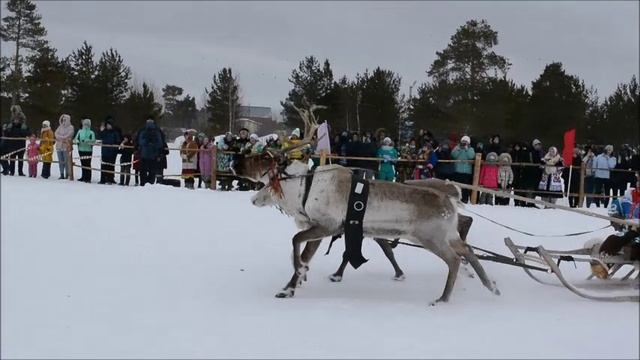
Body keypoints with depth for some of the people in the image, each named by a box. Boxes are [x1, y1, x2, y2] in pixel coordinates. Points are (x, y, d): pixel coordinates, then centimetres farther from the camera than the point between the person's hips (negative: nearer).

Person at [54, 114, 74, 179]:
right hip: (59, 146, 6)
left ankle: (67, 174, -5)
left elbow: (69, 135, -13)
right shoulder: (60, 127, 17)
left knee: (67, 161, -8)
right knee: (60, 161, 7)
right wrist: (62, 138, -11)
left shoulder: (70, 127, -1)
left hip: (66, 146, -6)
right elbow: (56, 134, 5)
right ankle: (62, 174, 12)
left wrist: (61, 137, -9)